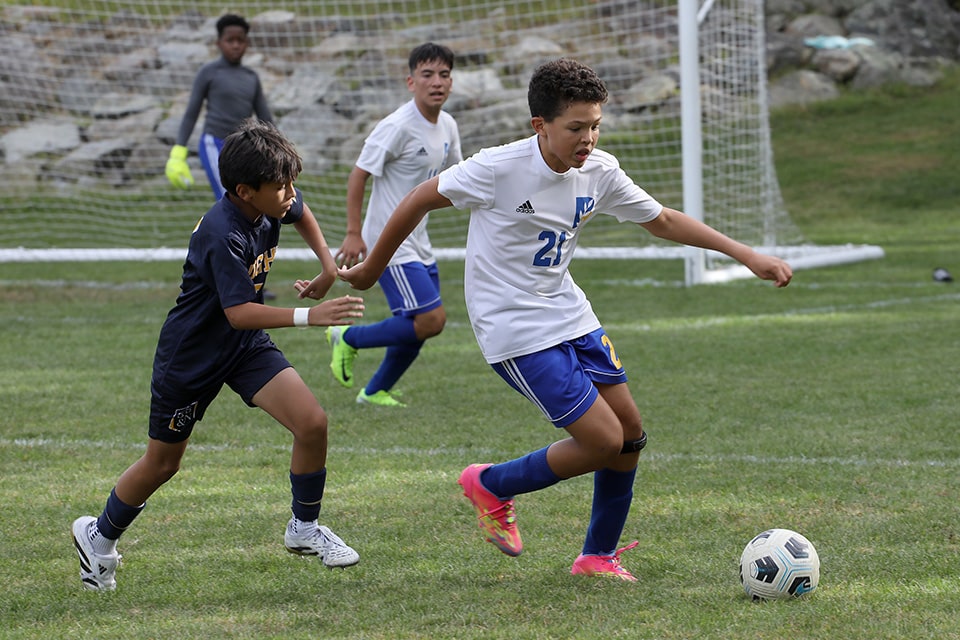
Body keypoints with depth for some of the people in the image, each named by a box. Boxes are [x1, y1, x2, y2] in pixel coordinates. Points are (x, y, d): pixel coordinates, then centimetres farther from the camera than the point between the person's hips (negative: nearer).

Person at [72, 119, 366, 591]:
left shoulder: (271, 207, -8)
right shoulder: (222, 234, -31)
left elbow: (301, 213, 19)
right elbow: (239, 312, -37)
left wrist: (328, 268, 8)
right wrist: (308, 316, -44)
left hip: (246, 345, 6)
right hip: (191, 353, -6)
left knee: (312, 423, -13)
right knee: (163, 462, 10)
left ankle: (304, 529, 8)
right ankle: (100, 536, 35)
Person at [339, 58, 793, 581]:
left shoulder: (599, 171, -4)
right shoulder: (499, 169, -22)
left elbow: (662, 220, 10)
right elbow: (419, 201, -8)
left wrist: (746, 255, 5)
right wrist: (371, 268, 3)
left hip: (569, 316, 7)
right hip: (514, 331, -7)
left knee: (630, 432, 6)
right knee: (603, 440, -11)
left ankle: (598, 556, 23)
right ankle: (491, 487, 10)